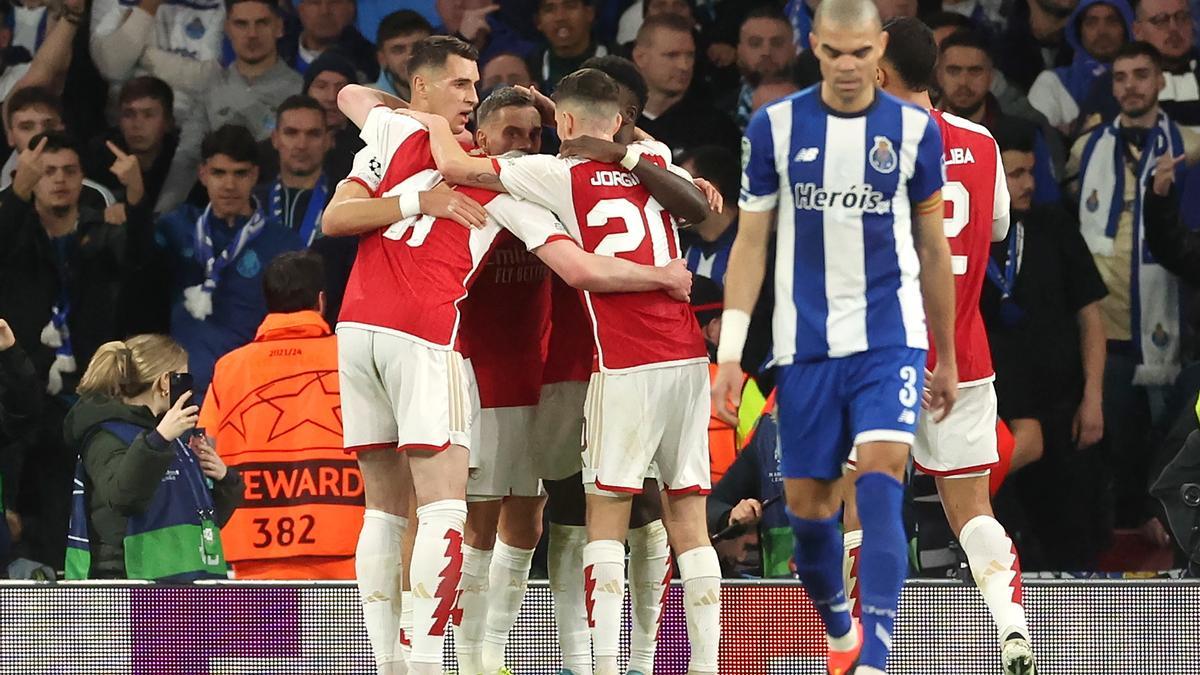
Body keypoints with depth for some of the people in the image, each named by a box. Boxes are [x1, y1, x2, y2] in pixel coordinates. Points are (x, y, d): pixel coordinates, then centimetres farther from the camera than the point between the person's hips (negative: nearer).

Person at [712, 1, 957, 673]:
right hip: (805, 342, 2)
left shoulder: (915, 130, 1)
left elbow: (933, 247, 11)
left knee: (880, 484, -19)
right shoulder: (775, 126, 0)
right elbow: (751, 243, 5)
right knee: (807, 504, 6)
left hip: (890, 339, -1)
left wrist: (947, 358, 15)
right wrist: (730, 352, -1)